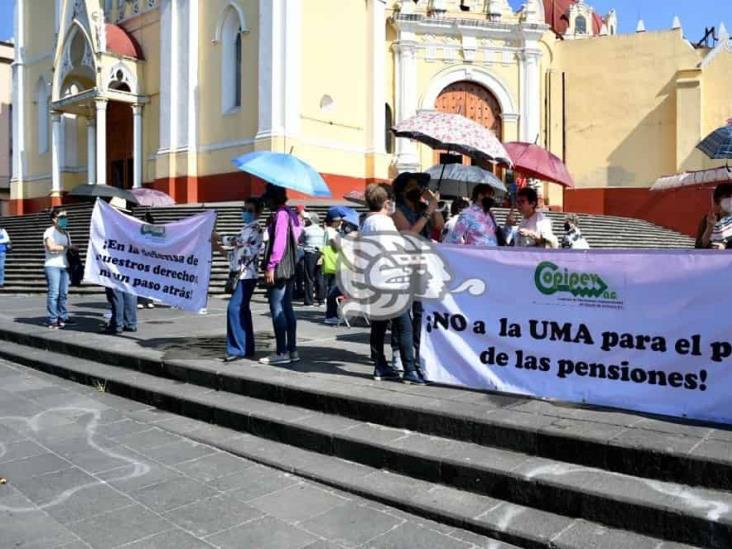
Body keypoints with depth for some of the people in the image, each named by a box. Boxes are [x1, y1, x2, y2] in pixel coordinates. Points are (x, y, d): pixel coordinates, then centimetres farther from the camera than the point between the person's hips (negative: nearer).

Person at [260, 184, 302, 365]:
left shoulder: (280, 214, -11)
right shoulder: (290, 214, 17)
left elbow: (279, 242, -20)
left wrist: (271, 266, -19)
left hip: (279, 269, -10)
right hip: (289, 269, 10)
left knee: (277, 310, -6)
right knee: (287, 309, 11)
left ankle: (282, 353, -3)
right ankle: (292, 350, 14)